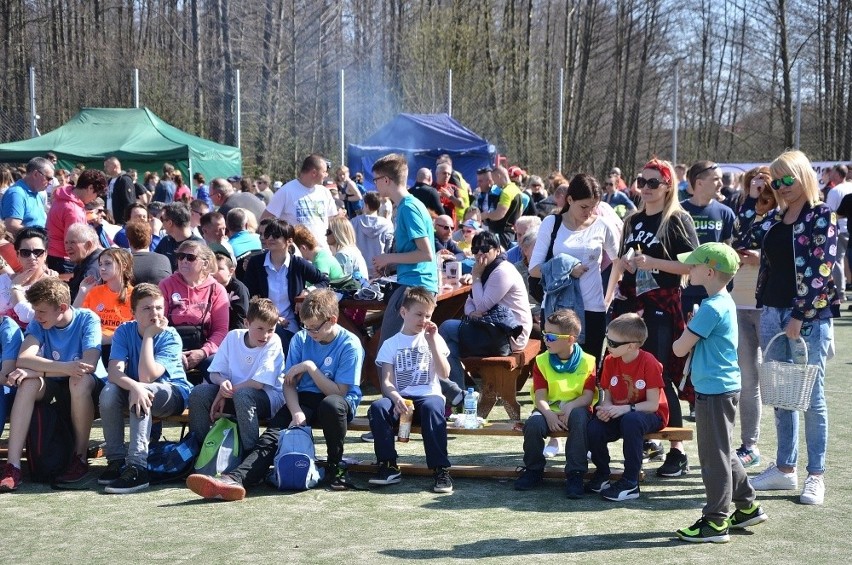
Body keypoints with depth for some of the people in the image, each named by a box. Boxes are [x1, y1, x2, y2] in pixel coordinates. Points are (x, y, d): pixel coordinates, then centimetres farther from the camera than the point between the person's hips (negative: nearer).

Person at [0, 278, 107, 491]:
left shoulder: (88, 319, -17)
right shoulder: (38, 324, -8)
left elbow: (89, 364, -31)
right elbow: (23, 360, -25)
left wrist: (37, 370, -31)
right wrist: (65, 367, -41)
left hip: (91, 387, -3)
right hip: (55, 386, 3)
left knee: (79, 380, -37)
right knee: (28, 383, -29)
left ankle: (80, 456, -21)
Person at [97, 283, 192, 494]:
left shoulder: (170, 337, -18)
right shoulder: (124, 331, -9)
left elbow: (146, 377, -30)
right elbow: (115, 371, -24)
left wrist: (148, 335, -27)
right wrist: (134, 387, -44)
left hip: (173, 393, -4)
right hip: (138, 389, 4)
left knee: (145, 391, -36)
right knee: (108, 392, -27)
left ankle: (137, 466, -39)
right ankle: (116, 459, -17)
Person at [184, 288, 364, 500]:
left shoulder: (350, 345, -10)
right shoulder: (301, 338, 3)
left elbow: (338, 392, -13)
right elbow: (289, 384, 0)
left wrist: (310, 367, -19)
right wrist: (296, 411, -19)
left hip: (341, 402, -3)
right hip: (305, 399, 3)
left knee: (331, 404, -41)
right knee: (273, 434, -25)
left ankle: (335, 466, -18)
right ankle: (234, 479, -48)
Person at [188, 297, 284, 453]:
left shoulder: (274, 342, -13)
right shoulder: (233, 336, 0)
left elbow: (258, 383, -19)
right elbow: (214, 373, 2)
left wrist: (225, 393, -16)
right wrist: (223, 382, -22)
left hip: (269, 397, -5)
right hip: (232, 393, 5)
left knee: (242, 394, -37)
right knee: (198, 392, -18)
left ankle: (250, 451, -26)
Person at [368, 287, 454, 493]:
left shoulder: (434, 340, 13)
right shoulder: (391, 344, 11)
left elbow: (444, 375, 0)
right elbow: (387, 382, 0)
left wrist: (432, 343, -7)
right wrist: (396, 398, -22)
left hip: (429, 396, -1)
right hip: (400, 399, 1)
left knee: (432, 408, -36)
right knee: (377, 408, -30)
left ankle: (441, 469, -33)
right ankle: (389, 466, -20)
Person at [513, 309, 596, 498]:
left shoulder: (587, 362, -3)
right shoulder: (541, 361, 3)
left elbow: (588, 396, -11)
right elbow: (540, 397, -5)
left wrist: (570, 406, -30)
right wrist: (549, 415, -25)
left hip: (575, 409, -2)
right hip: (549, 410, 2)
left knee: (579, 418, -38)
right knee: (533, 423, -31)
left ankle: (575, 474, -28)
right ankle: (533, 470, -5)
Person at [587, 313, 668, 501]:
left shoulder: (648, 363, -17)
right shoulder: (610, 361, -2)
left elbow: (653, 404, -18)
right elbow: (607, 397, 3)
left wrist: (626, 408, -30)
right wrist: (606, 408, -20)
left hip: (649, 415, -5)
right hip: (617, 414, 5)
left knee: (631, 421, -39)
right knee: (593, 428, -25)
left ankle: (630, 484, -29)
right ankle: (602, 473, 5)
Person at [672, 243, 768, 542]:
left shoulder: (712, 308, -20)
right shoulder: (725, 302, 10)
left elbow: (680, 349, -17)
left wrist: (679, 340, 3)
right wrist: (690, 337, 0)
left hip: (714, 391, -10)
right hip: (725, 387, 10)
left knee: (714, 456, -2)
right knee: (724, 452, 20)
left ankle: (716, 522, 6)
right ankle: (747, 507, 28)